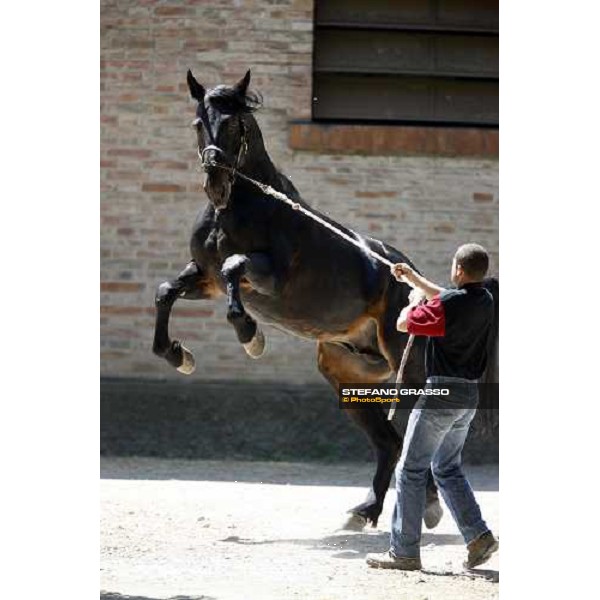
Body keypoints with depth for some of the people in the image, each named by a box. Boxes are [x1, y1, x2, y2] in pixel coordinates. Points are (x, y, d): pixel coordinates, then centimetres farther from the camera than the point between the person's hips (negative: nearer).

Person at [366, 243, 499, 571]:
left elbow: (403, 323, -10)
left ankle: (404, 551, -2)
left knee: (410, 470, -1)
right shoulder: (486, 301, 7)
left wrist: (415, 300, 10)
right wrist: (415, 279, 34)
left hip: (442, 392, -8)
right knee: (448, 469, 19)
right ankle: (478, 536, 7)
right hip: (470, 394, 8)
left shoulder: (448, 304, -19)